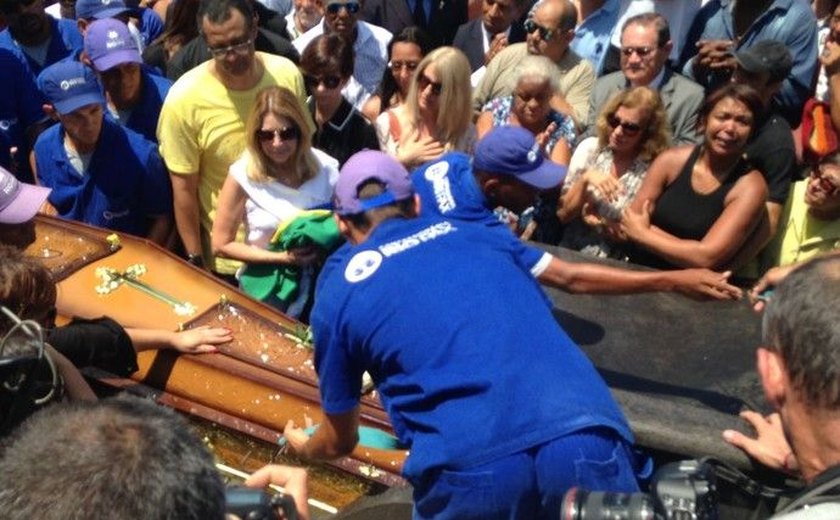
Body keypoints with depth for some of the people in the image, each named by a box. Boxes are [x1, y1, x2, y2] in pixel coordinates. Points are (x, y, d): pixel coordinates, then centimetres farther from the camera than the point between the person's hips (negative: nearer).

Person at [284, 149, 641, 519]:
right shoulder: (483, 235, 25)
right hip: (588, 440, 1)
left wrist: (304, 448, 53)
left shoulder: (337, 292, 17)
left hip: (471, 465, -1)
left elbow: (340, 440, 29)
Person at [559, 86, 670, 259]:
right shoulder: (590, 148, 2)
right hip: (569, 253, 3)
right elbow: (562, 213, 1)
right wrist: (585, 180, -13)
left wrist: (602, 224, -12)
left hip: (615, 265, -3)